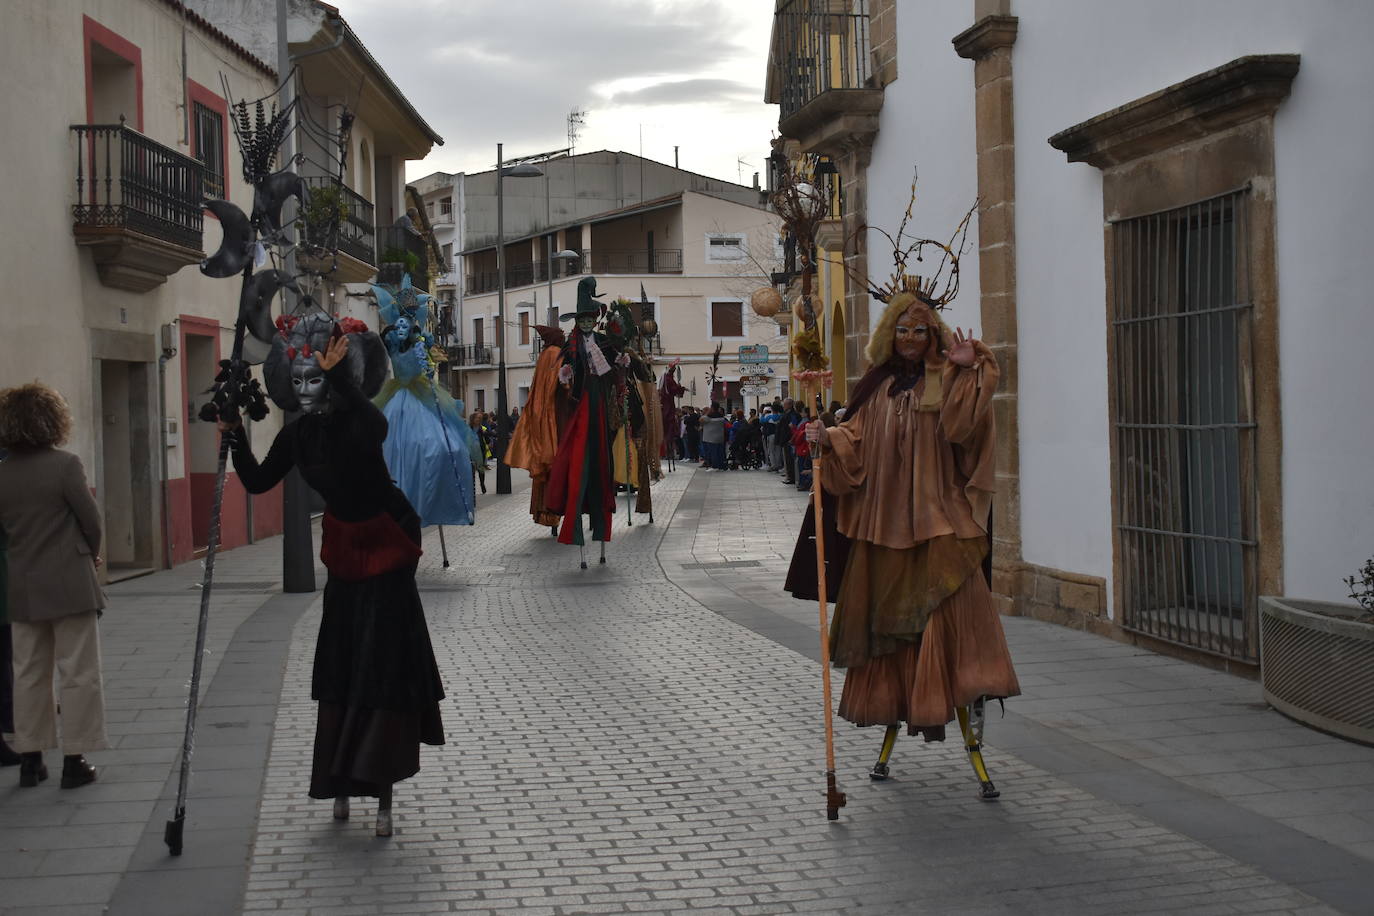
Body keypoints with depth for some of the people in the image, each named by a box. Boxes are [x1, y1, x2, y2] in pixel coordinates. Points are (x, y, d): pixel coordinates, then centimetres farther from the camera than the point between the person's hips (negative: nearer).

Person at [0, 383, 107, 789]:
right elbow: (90, 520, -10)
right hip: (69, 584, -5)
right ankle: (75, 760, 4)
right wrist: (91, 555, 9)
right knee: (78, 673, 3)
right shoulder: (65, 465, -13)